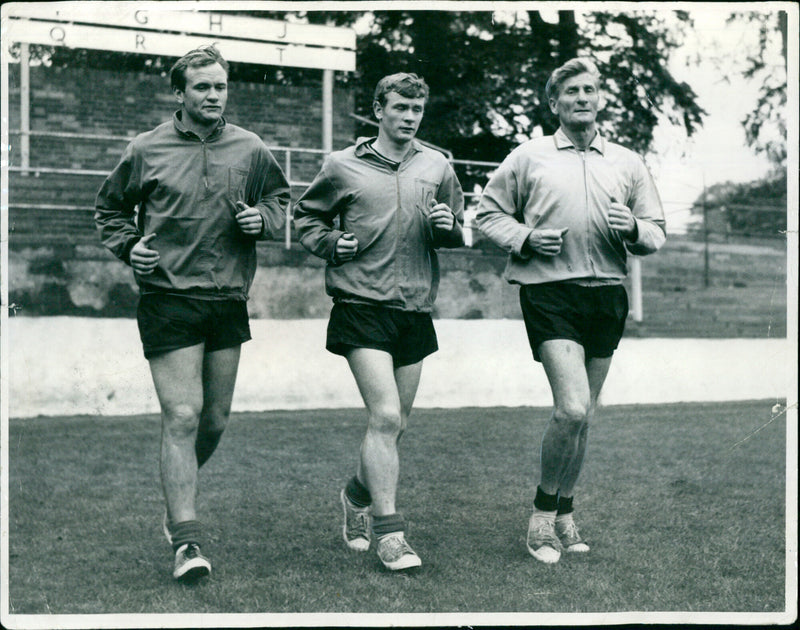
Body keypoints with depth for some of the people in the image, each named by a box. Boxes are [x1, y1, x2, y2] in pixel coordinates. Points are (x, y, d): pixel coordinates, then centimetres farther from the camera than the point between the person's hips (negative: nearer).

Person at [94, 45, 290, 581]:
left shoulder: (250, 150, 6)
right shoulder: (146, 151, 1)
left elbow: (281, 199, 20)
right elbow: (110, 209, 14)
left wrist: (262, 218, -1)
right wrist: (129, 245, -4)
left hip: (229, 301, 3)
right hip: (168, 300, -3)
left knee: (216, 420, 11)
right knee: (182, 417, -11)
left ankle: (178, 500, 38)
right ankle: (187, 540, -7)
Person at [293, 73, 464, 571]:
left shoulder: (438, 167, 10)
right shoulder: (344, 167, 2)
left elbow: (461, 231, 18)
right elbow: (306, 215, 14)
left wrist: (448, 226, -5)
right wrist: (330, 244, -5)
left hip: (416, 310, 4)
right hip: (362, 306, -4)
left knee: (396, 423, 12)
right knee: (384, 416, -15)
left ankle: (359, 494, 38)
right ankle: (389, 532, -8)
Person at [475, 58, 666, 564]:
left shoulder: (628, 163, 16)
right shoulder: (529, 157, 8)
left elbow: (658, 233, 18)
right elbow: (489, 213, 10)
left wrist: (634, 230, -6)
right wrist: (525, 239, -8)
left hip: (608, 294, 4)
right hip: (550, 290, -4)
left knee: (585, 414, 10)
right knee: (572, 409, -17)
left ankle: (564, 514, 26)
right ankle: (544, 513, 3)